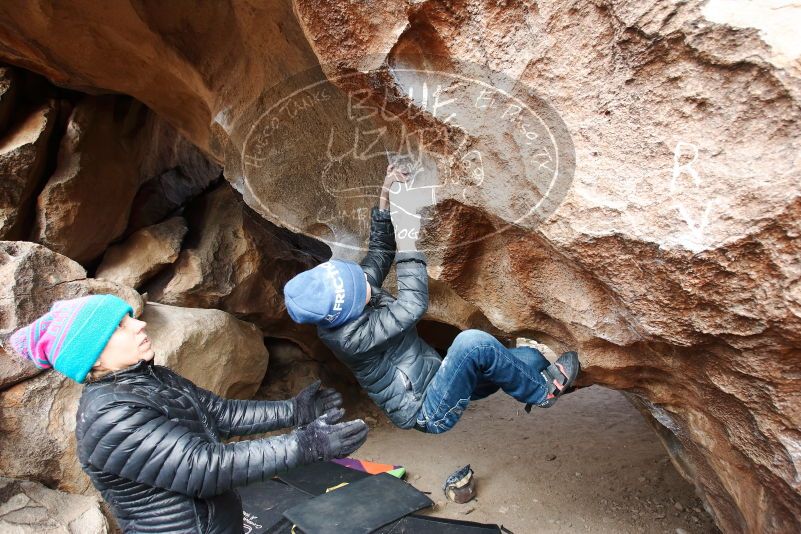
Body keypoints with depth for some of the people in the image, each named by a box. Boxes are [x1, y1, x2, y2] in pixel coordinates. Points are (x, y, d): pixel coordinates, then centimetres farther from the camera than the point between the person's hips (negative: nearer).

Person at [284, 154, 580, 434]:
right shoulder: (352, 335, -30)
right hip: (429, 412, -8)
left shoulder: (352, 292, -6)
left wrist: (386, 198, -12)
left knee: (529, 357, 5)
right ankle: (543, 392, -3)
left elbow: (379, 251, 2)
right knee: (473, 343, -29)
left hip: (432, 380, 8)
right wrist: (407, 234, -34)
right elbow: (413, 304, -35)